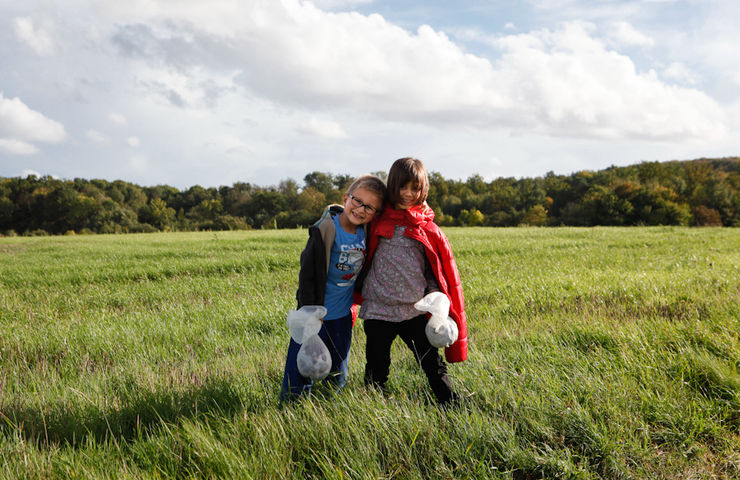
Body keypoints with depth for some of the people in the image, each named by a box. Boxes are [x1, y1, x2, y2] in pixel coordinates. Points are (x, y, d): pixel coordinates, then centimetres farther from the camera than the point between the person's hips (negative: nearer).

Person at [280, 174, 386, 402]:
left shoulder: (365, 231, -2)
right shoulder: (326, 229, -19)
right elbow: (307, 275, -17)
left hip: (343, 317, 6)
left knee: (338, 379, 20)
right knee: (299, 376, -1)